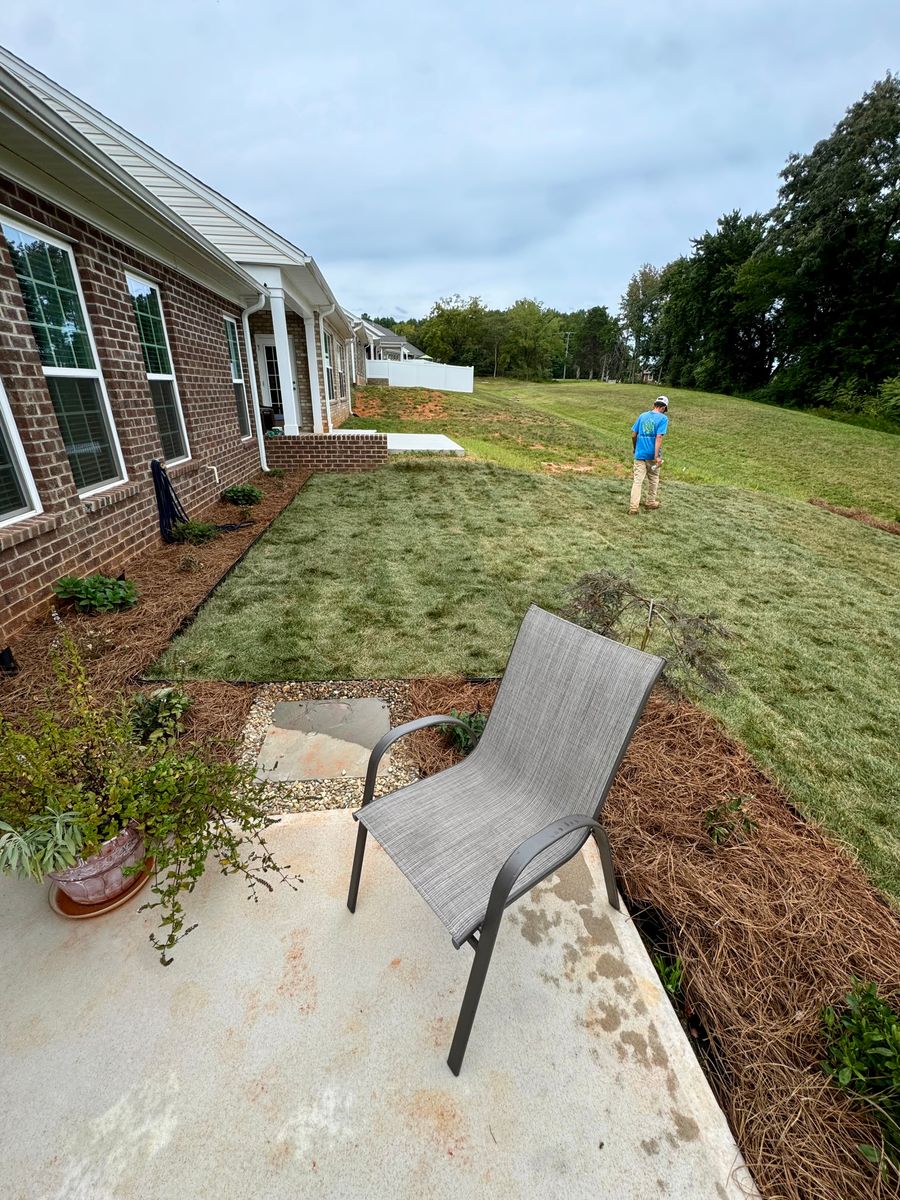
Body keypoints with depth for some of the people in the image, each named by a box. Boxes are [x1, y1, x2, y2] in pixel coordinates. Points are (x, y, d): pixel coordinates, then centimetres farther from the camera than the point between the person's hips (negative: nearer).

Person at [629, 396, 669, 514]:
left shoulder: (642, 415, 6)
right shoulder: (663, 418, -6)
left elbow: (633, 435, 7)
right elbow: (659, 437, -16)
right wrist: (657, 456, -18)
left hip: (640, 454, 2)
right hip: (652, 455, -2)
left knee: (637, 480, 0)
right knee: (653, 479, 17)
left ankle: (633, 507, -9)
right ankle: (650, 502, 30)